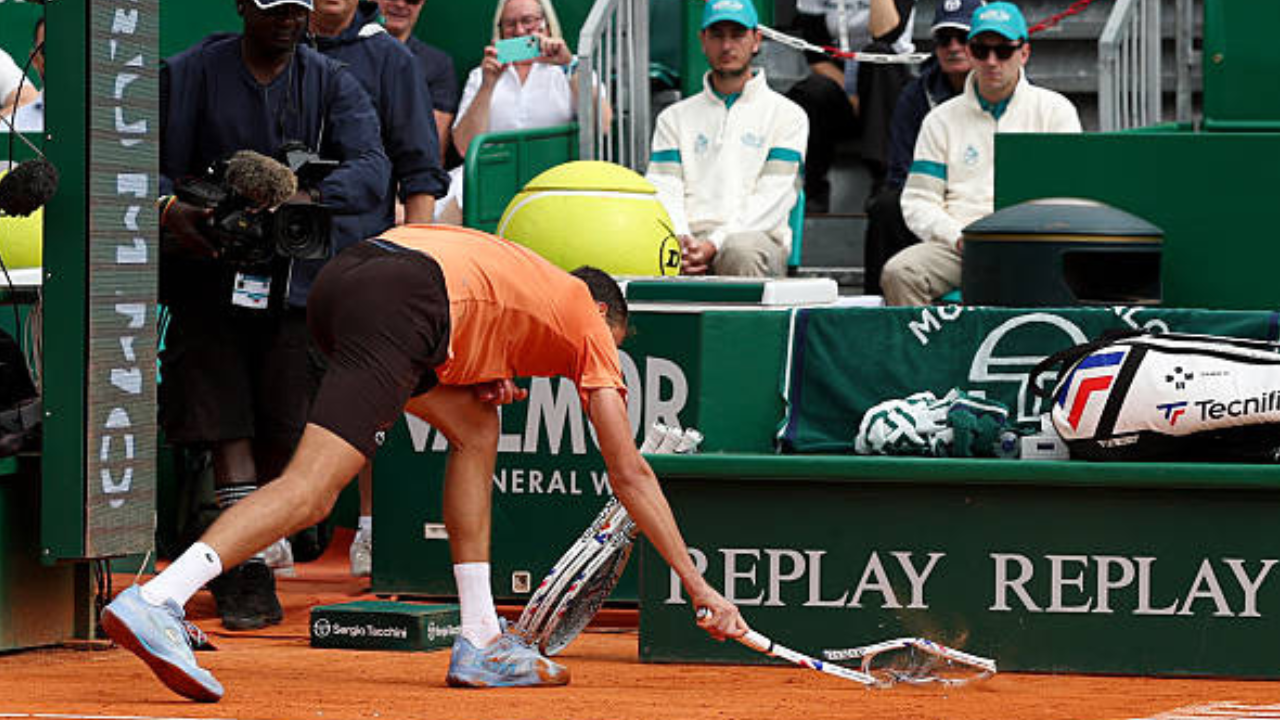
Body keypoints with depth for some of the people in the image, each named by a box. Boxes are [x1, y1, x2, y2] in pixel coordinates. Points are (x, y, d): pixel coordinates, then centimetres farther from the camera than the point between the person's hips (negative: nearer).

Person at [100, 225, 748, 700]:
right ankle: (154, 601, -33)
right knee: (311, 490, -17)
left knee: (476, 428, 23)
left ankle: (481, 642, 19)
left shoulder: (528, 279, 38)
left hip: (344, 276, 8)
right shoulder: (589, 320, 22)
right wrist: (699, 588, 25)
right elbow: (631, 476, 21)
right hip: (396, 306, -8)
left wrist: (487, 370, 21)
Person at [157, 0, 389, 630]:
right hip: (211, 273, -1)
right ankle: (248, 570, -9)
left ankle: (231, 560, 22)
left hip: (300, 280, 1)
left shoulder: (332, 84, 7)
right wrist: (170, 208, -21)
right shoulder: (189, 76, 5)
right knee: (228, 429, -9)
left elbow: (371, 168, -8)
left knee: (280, 431, 1)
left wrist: (312, 197, -28)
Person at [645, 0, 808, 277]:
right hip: (690, 232, 2)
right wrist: (680, 242, -12)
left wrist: (715, 244, -14)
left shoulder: (787, 115, 14)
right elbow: (663, 193, 12)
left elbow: (771, 202, 1)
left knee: (742, 250, -40)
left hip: (755, 235, -2)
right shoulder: (674, 117, 25)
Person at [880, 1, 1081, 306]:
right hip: (955, 247, 2)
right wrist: (959, 238, -7)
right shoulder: (942, 120, 18)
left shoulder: (1054, 110, 13)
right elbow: (918, 202, 13)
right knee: (898, 273, -29)